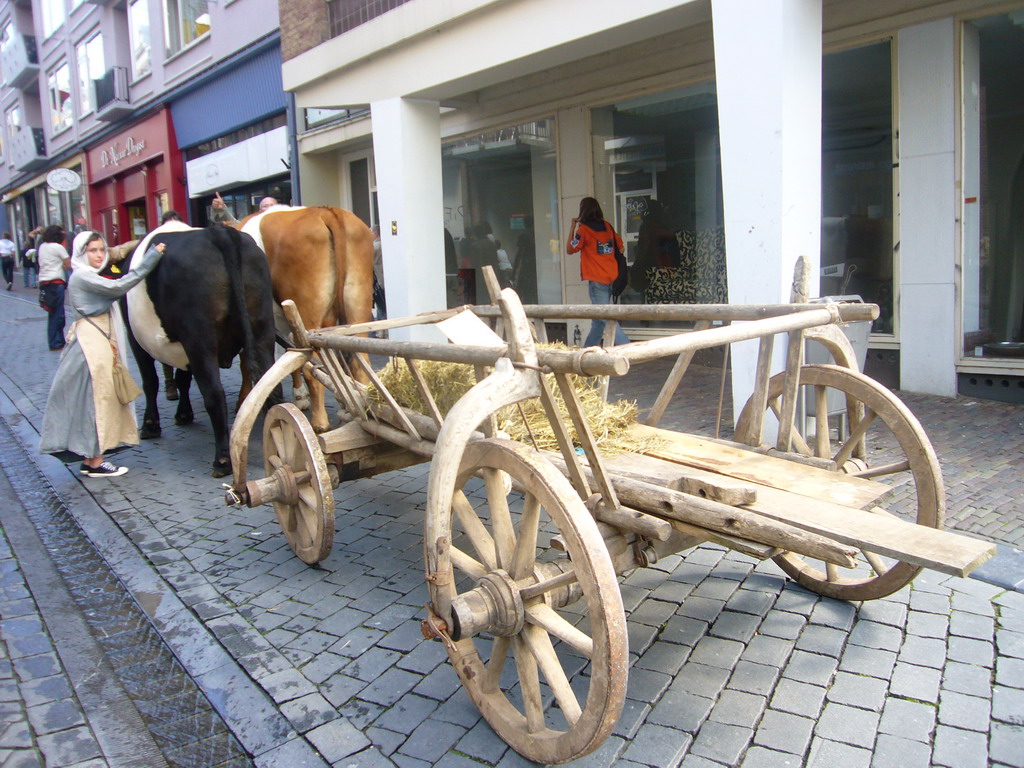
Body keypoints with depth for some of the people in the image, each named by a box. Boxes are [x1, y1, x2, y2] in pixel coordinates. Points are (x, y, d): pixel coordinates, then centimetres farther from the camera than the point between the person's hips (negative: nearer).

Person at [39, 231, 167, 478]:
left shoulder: (91, 276, 18)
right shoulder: (82, 275, -12)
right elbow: (118, 287, -23)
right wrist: (151, 257, -23)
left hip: (98, 340, 10)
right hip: (90, 341, -10)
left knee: (97, 398, 12)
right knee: (95, 397, -5)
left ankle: (89, 458, 19)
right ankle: (94, 462, 2)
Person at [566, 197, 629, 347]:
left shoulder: (583, 229, -8)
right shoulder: (607, 226, 10)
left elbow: (570, 249, 0)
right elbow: (620, 247, 16)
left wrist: (572, 227, 5)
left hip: (596, 279, -7)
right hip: (611, 277, 7)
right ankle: (588, 348, 26)